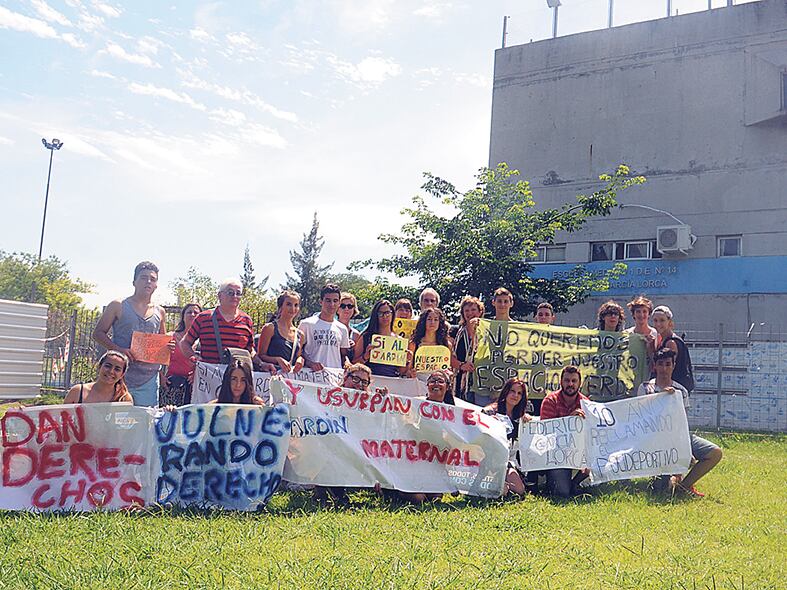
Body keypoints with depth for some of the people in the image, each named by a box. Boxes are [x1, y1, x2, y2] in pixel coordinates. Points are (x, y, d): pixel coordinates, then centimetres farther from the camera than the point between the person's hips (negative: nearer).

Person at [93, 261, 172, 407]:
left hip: (149, 378, 3)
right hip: (121, 376, -3)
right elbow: (98, 333, 2)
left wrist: (168, 346, 0)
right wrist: (118, 349, -14)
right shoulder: (118, 306, 3)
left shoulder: (160, 312, 13)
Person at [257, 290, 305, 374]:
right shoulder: (270, 328, 2)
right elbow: (260, 356, 0)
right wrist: (278, 359, -15)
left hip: (292, 376, 6)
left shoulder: (300, 334, 17)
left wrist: (300, 359, 4)